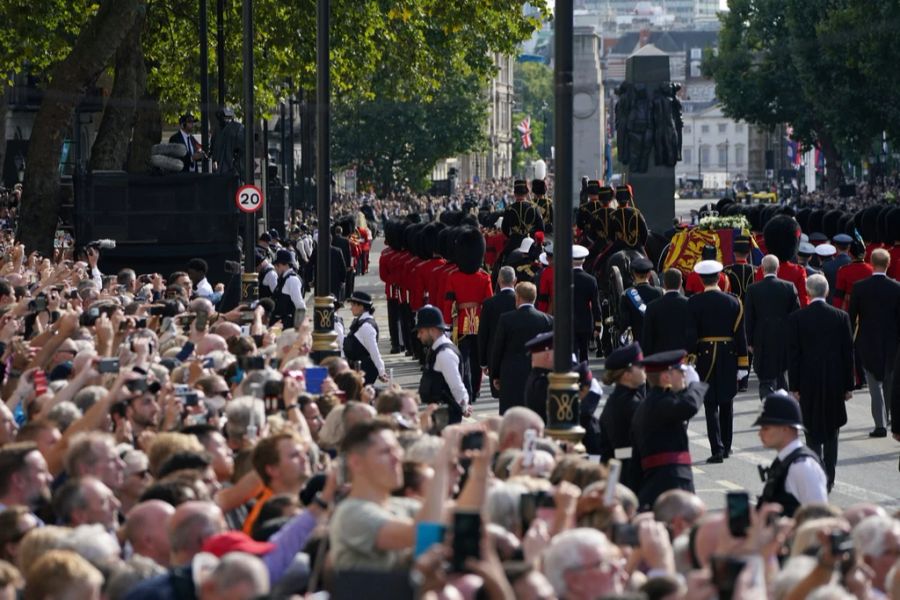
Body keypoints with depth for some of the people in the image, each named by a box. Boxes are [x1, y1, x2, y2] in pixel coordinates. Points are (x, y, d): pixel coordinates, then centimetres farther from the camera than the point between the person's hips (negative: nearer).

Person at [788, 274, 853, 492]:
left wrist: (794, 386, 0)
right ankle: (828, 480, 11)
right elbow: (848, 352, 1)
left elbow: (793, 354, -6)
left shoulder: (796, 318, -7)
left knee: (813, 434, 5)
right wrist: (848, 385, 8)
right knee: (831, 433, 11)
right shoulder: (841, 317, -3)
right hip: (834, 383, 2)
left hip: (808, 383, -1)